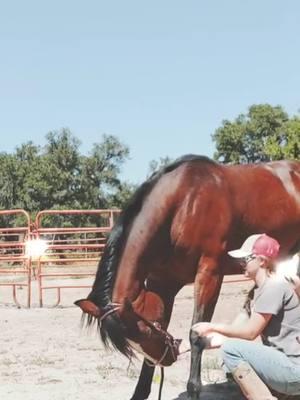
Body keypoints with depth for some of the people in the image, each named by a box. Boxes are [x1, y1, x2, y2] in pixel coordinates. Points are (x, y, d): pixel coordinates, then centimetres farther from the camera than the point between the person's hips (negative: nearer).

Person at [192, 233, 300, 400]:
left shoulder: (275, 286, -16)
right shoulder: (262, 288, 13)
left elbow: (250, 331, -16)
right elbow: (251, 330, 13)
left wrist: (213, 327, -6)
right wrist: (220, 338, 5)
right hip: (284, 363, 10)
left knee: (231, 349, -21)